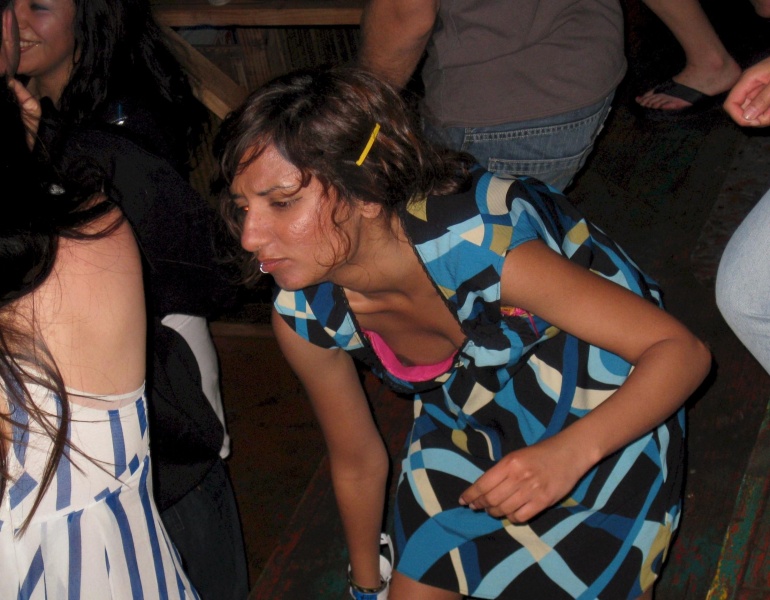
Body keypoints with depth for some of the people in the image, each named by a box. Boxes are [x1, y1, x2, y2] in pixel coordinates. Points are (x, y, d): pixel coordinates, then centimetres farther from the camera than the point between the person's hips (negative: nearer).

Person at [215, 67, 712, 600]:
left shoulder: (478, 247, -39)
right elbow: (358, 461, -3)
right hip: (469, 413, 4)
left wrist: (571, 451, -52)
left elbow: (682, 352, -34)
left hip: (610, 414, -4)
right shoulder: (302, 316, -22)